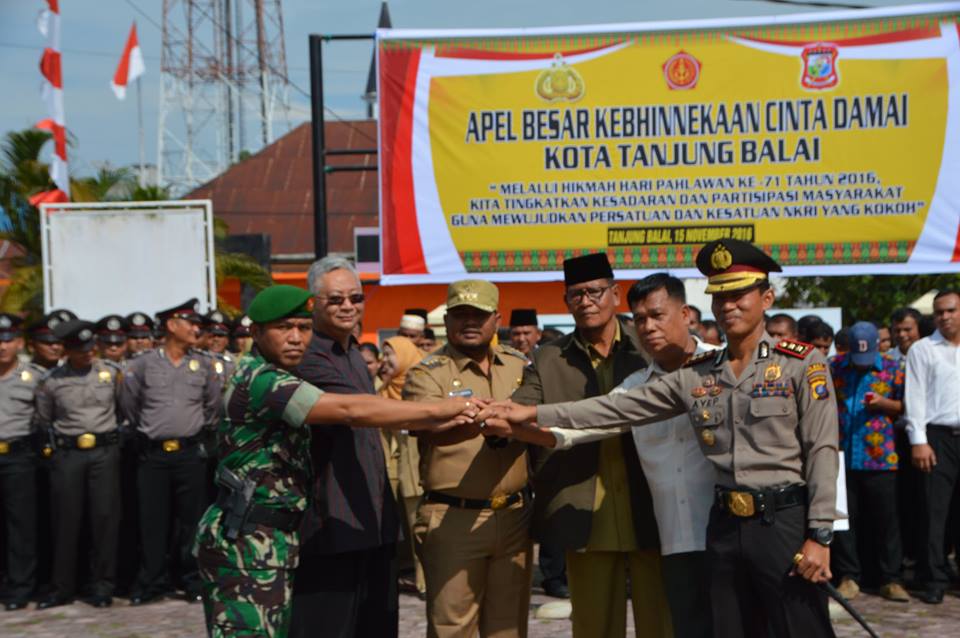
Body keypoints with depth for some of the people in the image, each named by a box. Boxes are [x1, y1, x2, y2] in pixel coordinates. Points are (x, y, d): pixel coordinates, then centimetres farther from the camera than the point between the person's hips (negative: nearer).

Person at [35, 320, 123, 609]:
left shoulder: (112, 372, 2)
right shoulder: (51, 381, 2)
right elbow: (43, 421, 14)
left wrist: (118, 439, 9)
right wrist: (56, 444, 10)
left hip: (105, 452, 0)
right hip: (67, 455, 0)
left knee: (105, 517, -1)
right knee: (66, 520, 3)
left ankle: (103, 585, 8)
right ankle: (62, 588, 12)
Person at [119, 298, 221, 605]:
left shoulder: (203, 365, 5)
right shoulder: (142, 365, -1)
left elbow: (212, 405, 17)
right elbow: (128, 404, 11)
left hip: (190, 453, 1)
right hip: (153, 454, -1)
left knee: (191, 519, 4)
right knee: (152, 521, 3)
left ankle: (193, 581, 14)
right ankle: (151, 582, 13)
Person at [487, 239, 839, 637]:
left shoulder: (802, 363, -2)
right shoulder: (695, 375, 10)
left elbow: (821, 452, -6)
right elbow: (619, 408, 9)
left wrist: (819, 536, -12)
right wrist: (533, 414, 3)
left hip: (785, 522, -5)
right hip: (725, 527, 5)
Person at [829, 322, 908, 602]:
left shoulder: (893, 368, 2)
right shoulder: (835, 366, 4)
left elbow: (905, 407, 6)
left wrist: (883, 403, -13)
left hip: (880, 456, -1)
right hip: (842, 455, 1)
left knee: (886, 519, 2)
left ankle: (891, 579, 12)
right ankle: (848, 577, 16)